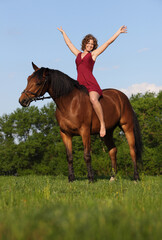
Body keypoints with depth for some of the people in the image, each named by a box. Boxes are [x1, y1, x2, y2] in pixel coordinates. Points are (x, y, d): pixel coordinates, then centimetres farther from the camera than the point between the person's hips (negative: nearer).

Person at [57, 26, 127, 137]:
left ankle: (102, 124, -29)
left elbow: (108, 42, 15)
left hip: (91, 84, -5)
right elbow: (69, 43, 36)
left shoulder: (93, 54, 12)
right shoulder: (78, 54, 22)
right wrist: (63, 32, 47)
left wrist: (118, 32, 18)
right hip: (80, 85, 5)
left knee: (93, 99, -34)